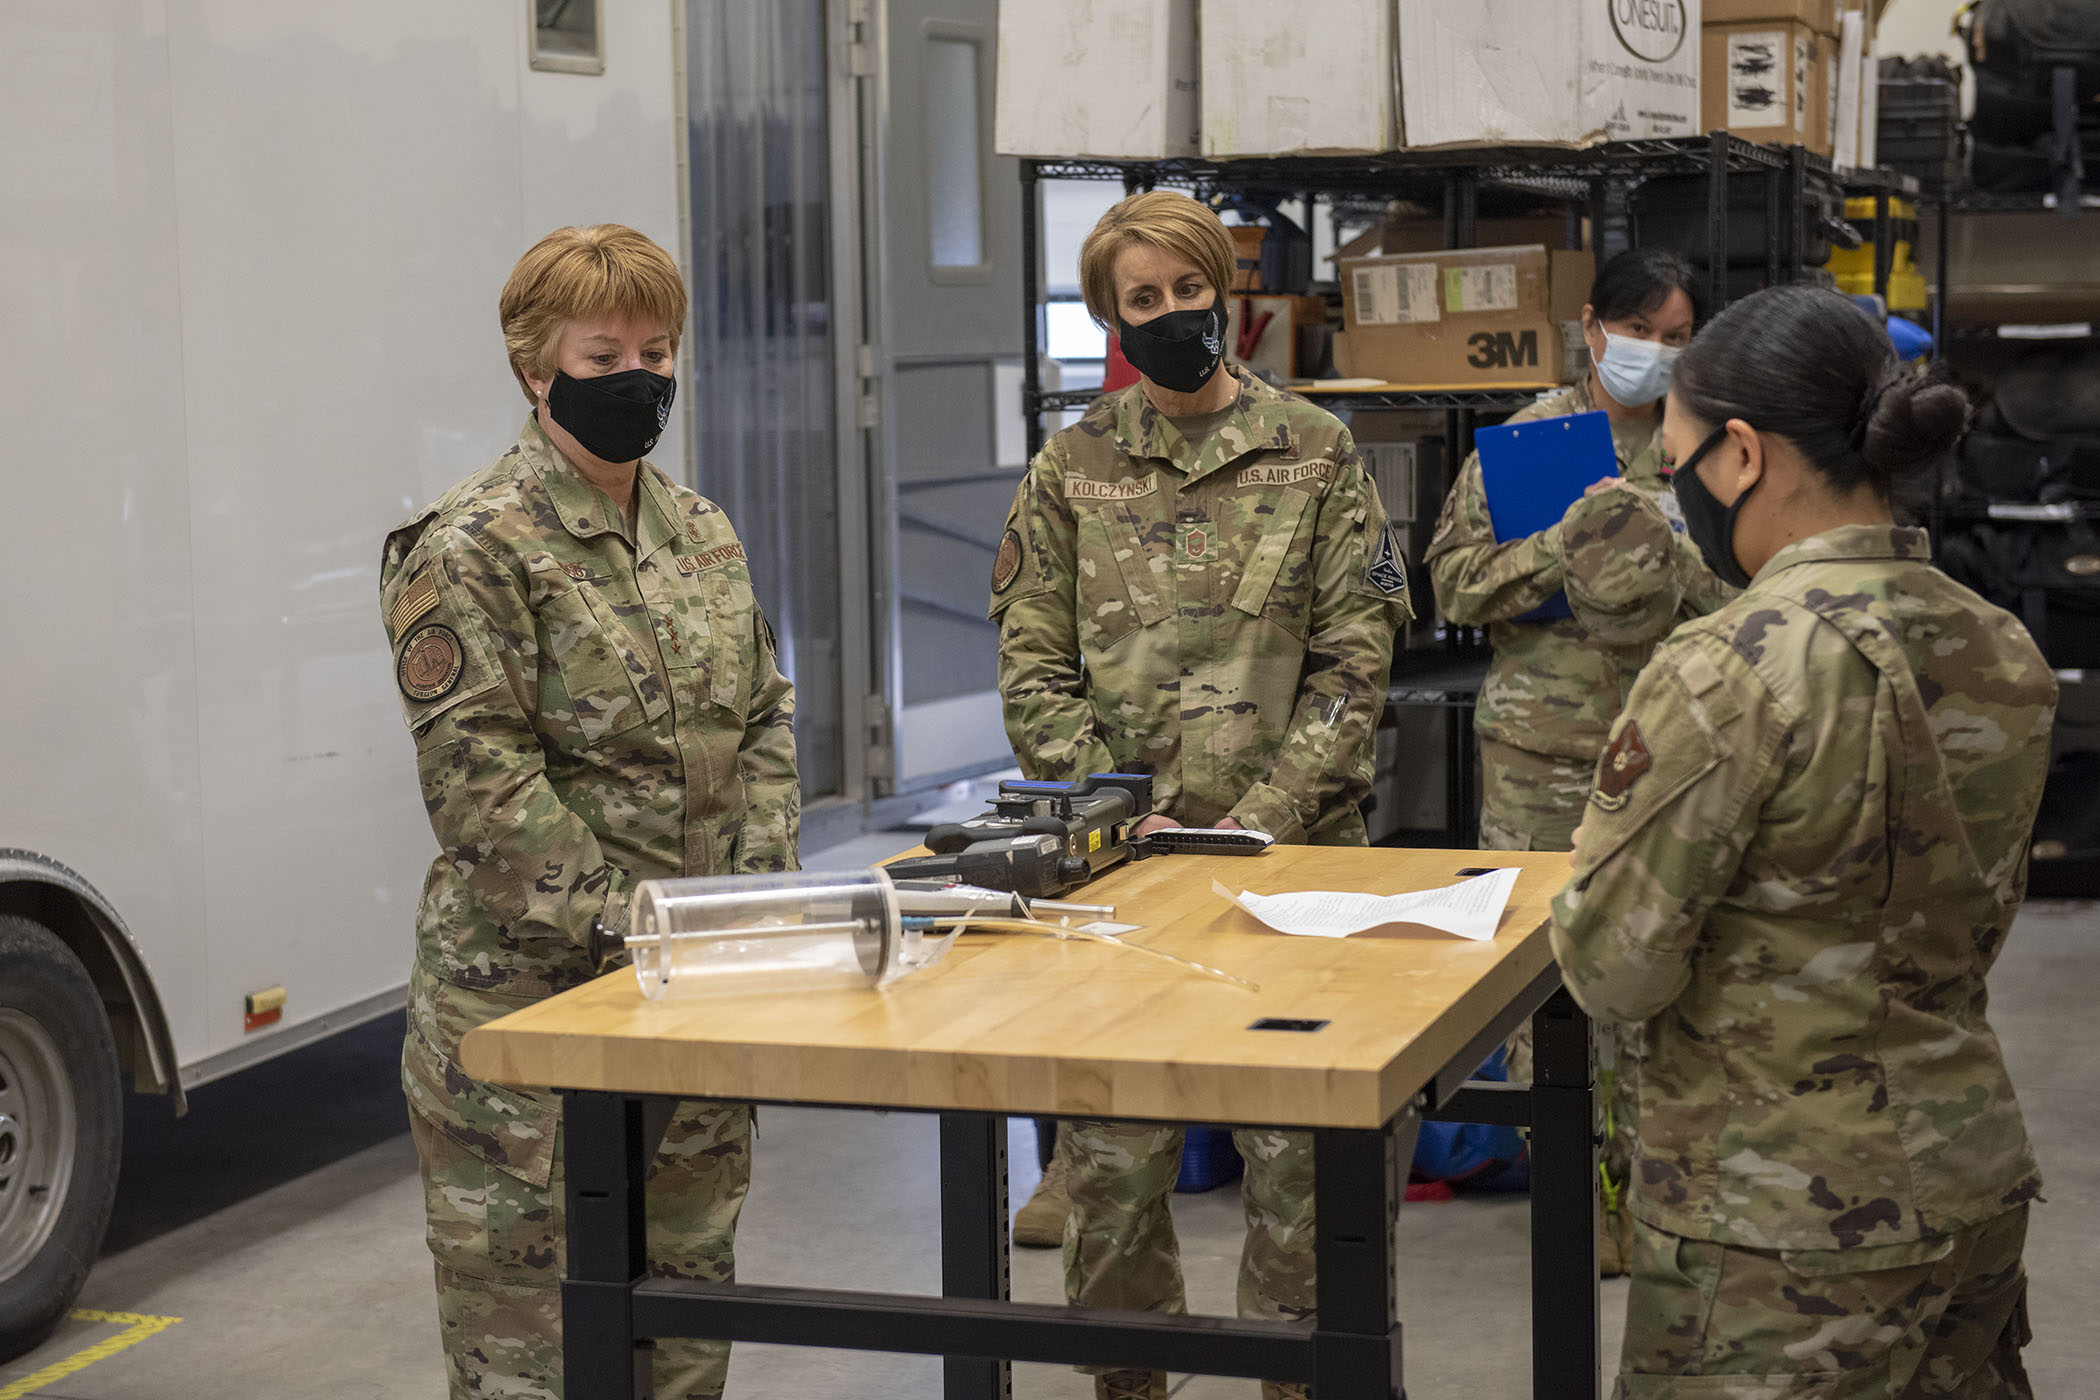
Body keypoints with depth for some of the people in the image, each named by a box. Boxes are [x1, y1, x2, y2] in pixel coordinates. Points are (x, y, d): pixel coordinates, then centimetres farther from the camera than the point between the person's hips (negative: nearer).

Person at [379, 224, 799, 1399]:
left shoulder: (704, 533, 12)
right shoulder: (472, 549, -10)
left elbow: (765, 724, 13)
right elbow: (481, 779, -17)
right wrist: (632, 924, -19)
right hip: (529, 984, -7)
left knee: (690, 1279, 14)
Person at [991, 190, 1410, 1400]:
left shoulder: (1316, 455, 4)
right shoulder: (1073, 469, 8)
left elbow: (1353, 661, -2)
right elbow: (1034, 667, 5)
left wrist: (1262, 821, -12)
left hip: (1290, 849, -1)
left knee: (1296, 1152, 2)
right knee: (1111, 1157, 4)